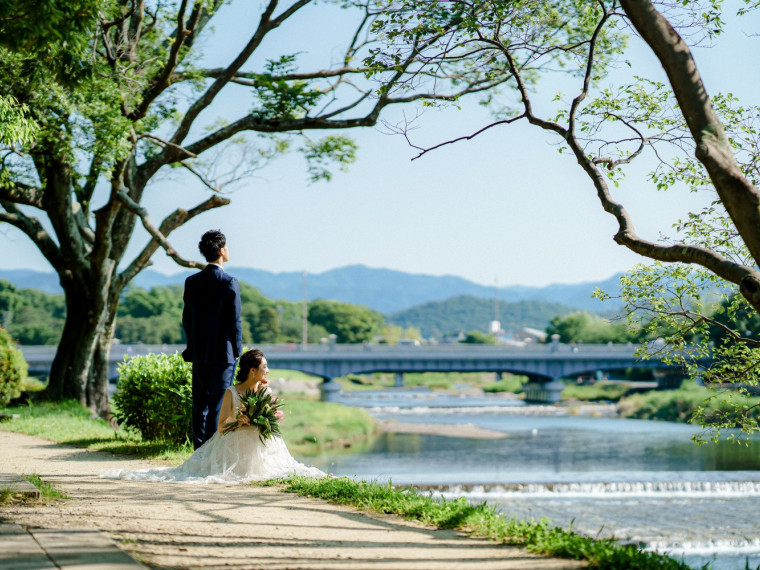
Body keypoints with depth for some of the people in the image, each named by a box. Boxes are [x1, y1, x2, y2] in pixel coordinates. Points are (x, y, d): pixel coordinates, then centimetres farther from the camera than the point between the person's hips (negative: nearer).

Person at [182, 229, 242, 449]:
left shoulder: (191, 281, 3)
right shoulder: (229, 282, -13)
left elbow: (186, 319, 8)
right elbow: (235, 321, -12)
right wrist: (237, 351, 0)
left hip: (199, 354, 5)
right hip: (223, 354, -5)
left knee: (200, 405, 10)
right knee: (218, 406, -1)